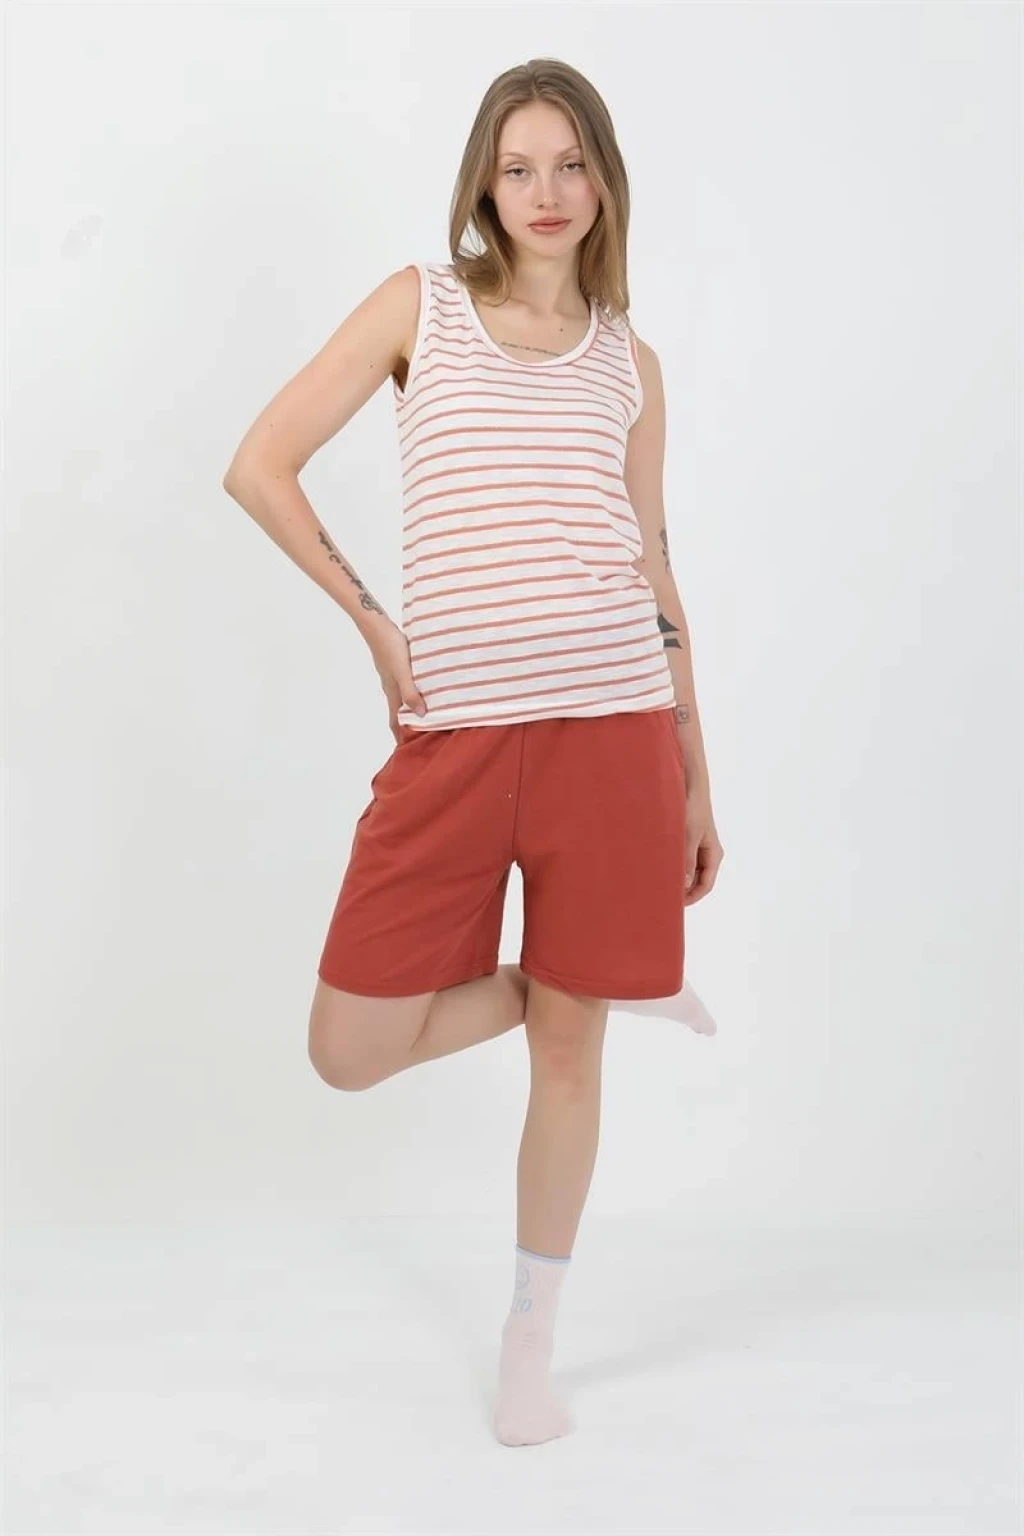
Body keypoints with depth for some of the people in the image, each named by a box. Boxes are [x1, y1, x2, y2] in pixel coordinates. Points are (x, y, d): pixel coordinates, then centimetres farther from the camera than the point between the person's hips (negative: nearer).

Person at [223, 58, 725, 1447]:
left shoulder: (628, 360, 13)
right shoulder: (421, 304, 8)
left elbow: (654, 576, 14)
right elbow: (260, 468, 6)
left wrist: (699, 775, 12)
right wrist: (373, 620, -2)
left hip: (612, 731, 1)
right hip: (452, 739, 0)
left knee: (569, 1043, 6)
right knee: (348, 1053, 1)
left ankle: (531, 1340, 29)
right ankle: (623, 971, 24)